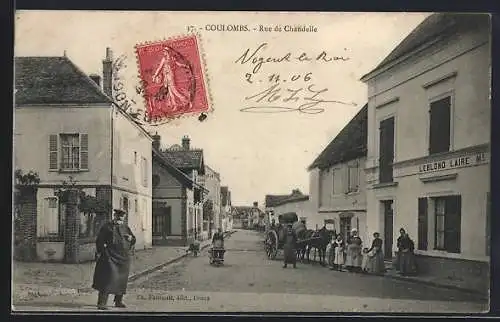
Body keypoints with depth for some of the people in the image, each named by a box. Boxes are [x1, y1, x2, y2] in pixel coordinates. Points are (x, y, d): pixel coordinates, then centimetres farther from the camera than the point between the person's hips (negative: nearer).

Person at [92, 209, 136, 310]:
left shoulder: (125, 227, 13)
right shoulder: (107, 227, -1)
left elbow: (133, 240, 20)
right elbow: (99, 240, 1)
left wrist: (131, 238, -2)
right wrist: (100, 252, -7)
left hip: (124, 257, 6)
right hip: (110, 257, -6)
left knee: (122, 280, 13)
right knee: (108, 278, -14)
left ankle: (118, 301, 27)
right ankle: (101, 303, -12)